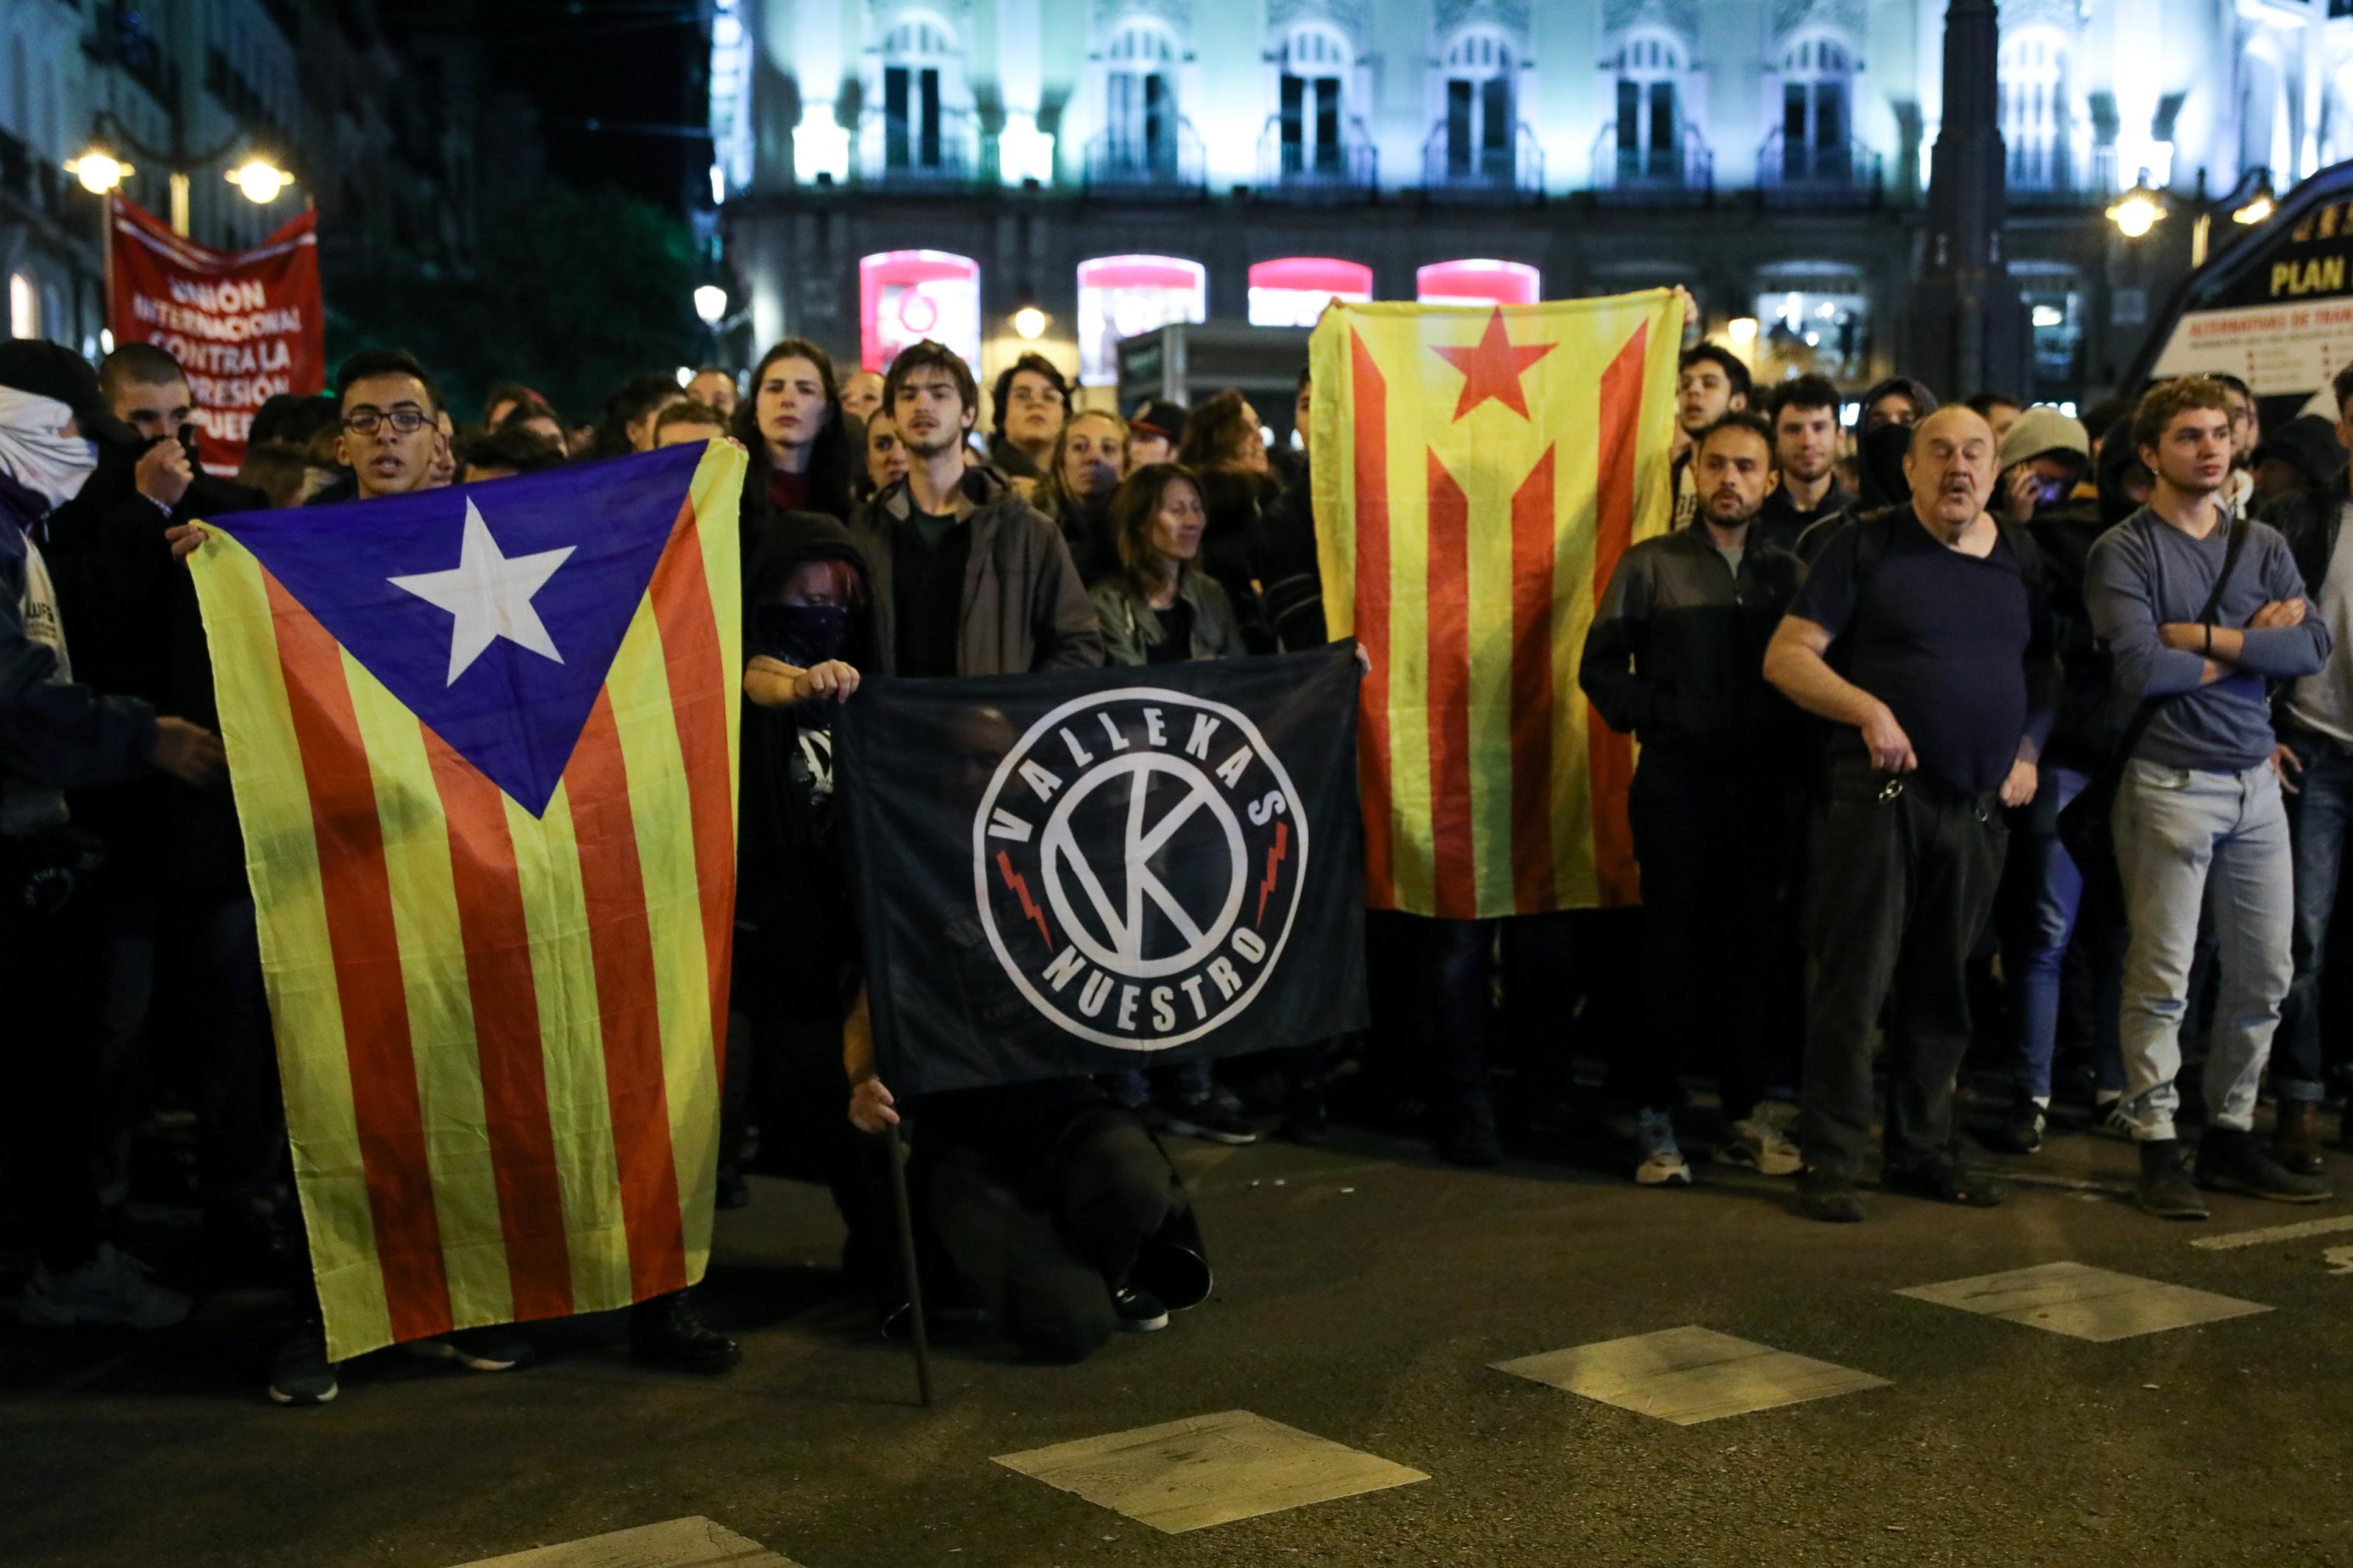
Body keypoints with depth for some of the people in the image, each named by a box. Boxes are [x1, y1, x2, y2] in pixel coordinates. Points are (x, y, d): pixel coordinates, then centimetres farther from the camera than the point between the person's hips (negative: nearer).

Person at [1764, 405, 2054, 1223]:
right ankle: (1830, 1162, 1)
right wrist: (1867, 709, -20)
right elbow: (1787, 656, -6)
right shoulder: (1866, 544, -2)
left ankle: (1924, 1149, 23)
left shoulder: (2022, 559, 13)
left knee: (1942, 985, 12)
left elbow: (2045, 667, 23)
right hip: (1878, 793, -5)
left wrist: (2029, 750, 7)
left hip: (1979, 808, 5)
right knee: (1854, 977, -5)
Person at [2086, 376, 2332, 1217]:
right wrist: (2250, 649, -7)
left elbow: (2313, 648, -3)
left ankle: (2231, 1137, 23)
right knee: (2162, 979, -2)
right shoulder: (2125, 551, -4)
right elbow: (2139, 667, -19)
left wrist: (2205, 637, -12)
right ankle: (2157, 1150, 7)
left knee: (2264, 974, 10)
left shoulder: (2263, 545, 12)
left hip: (2255, 782, 6)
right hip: (2171, 783, -6)